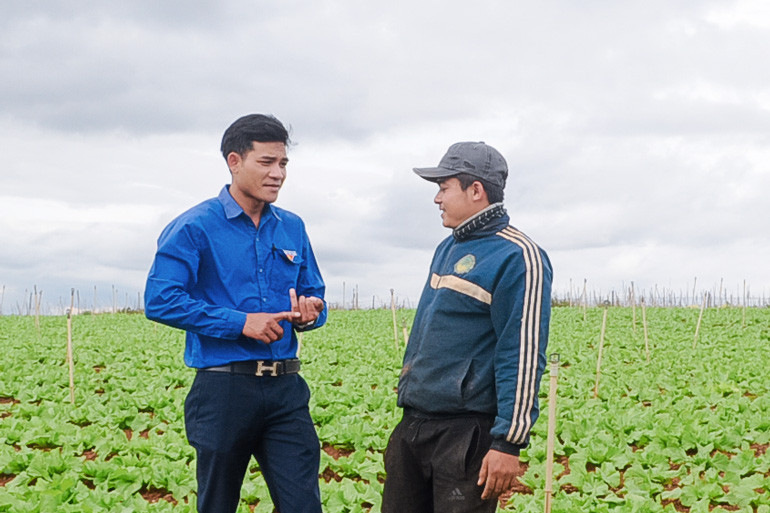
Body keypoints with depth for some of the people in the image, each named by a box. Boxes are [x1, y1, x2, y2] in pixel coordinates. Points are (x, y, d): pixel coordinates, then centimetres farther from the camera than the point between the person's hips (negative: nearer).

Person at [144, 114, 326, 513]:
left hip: (285, 390, 4)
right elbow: (160, 301, -14)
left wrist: (310, 314, -5)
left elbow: (314, 295, 20)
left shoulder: (292, 228, 12)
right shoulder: (196, 227, -6)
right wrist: (241, 322, -18)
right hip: (224, 388, -4)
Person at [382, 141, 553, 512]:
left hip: (467, 434, -9)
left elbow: (523, 357, -18)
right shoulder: (448, 249, 15)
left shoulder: (516, 257, -13)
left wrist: (508, 443, -21)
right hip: (412, 426, 9)